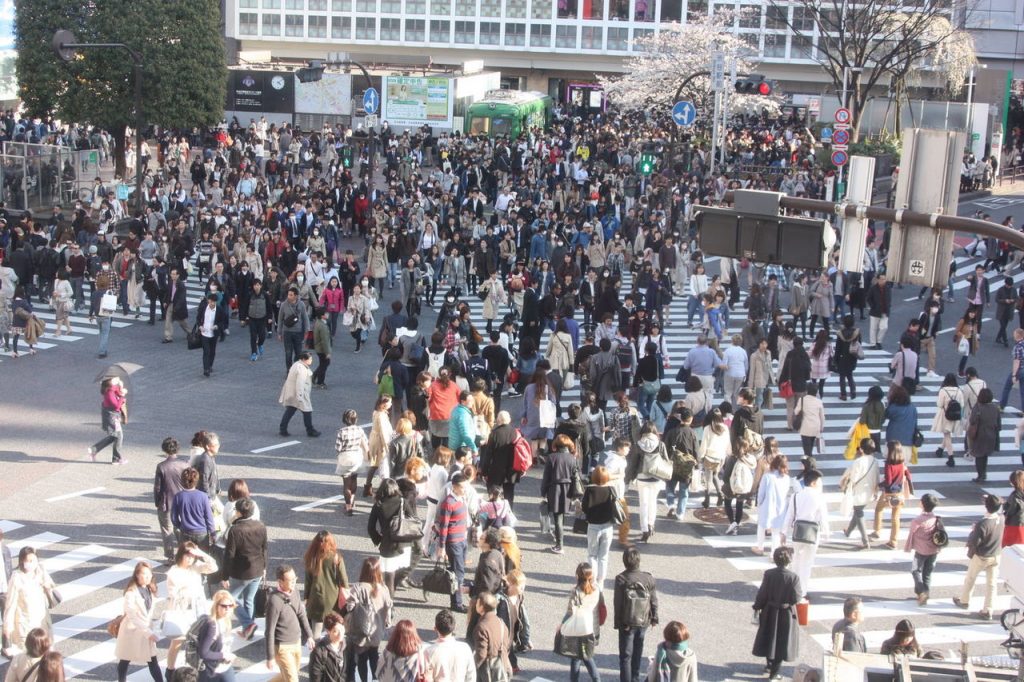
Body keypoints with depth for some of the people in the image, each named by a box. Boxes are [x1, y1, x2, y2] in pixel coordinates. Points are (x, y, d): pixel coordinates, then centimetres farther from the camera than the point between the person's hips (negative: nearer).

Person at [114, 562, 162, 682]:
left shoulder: (150, 590, 3)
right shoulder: (131, 592, -20)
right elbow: (132, 615, -24)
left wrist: (149, 631, 5)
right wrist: (147, 632, -26)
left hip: (146, 630, 6)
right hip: (132, 630, -6)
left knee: (153, 661, 5)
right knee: (125, 660, 11)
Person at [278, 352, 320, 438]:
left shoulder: (297, 364, 9)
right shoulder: (302, 369, -24)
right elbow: (300, 384, -27)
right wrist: (299, 396, -26)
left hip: (291, 393, 10)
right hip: (298, 393, -10)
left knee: (289, 411, 14)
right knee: (307, 412, 4)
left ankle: (282, 429, 16)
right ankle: (310, 431, 15)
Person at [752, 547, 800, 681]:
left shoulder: (768, 574, -14)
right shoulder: (793, 577, -20)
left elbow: (762, 593, -9)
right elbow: (796, 598, -17)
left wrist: (757, 607, 5)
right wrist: (800, 590, 3)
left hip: (770, 612, 2)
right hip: (786, 614, -2)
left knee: (769, 638, 22)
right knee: (782, 642, 11)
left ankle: (770, 664, 40)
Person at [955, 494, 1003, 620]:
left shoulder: (982, 524, -31)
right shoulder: (1001, 519, -10)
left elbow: (973, 542, -24)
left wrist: (973, 531, -7)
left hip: (981, 557, -5)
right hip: (995, 556, 5)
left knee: (970, 579, 19)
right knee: (991, 583, 12)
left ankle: (964, 601, 38)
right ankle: (987, 611, 16)